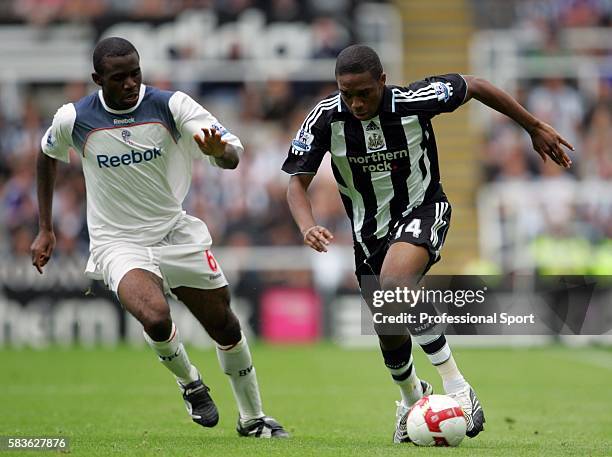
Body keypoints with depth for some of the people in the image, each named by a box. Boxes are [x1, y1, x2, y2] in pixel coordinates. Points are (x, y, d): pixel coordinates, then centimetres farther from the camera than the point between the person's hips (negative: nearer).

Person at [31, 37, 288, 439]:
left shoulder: (171, 105, -12)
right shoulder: (74, 119, -10)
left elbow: (232, 155, -17)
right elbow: (48, 156, 13)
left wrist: (220, 150, -43)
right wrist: (45, 230, 14)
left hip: (177, 234, 2)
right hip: (119, 243, -2)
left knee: (225, 327, 6)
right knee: (156, 319, -28)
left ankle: (253, 418, 28)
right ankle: (190, 384, 3)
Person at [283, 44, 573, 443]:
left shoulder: (414, 101, -24)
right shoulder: (325, 118, -18)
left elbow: (475, 87, -7)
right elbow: (297, 181, -10)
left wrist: (535, 127, 1)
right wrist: (308, 227, -31)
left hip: (423, 211, -4)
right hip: (369, 228, 4)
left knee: (394, 284, -34)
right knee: (389, 332, 9)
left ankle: (456, 388, -26)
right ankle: (412, 399, 43)